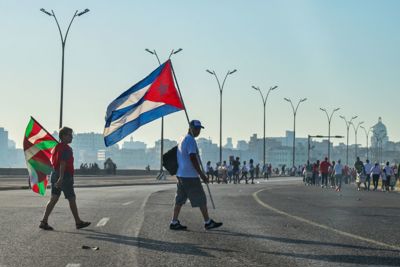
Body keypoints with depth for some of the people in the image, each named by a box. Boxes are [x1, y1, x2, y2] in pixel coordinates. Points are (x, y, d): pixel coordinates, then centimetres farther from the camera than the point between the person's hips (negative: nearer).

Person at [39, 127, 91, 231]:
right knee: (72, 199, 3)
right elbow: (63, 163, -23)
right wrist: (61, 178, -29)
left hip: (55, 174, 9)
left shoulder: (57, 147, 15)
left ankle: (44, 222, -4)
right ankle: (78, 222, 13)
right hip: (65, 176, -9)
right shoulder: (66, 148, -14)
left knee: (53, 199, 4)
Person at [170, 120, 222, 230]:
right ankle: (208, 222, 6)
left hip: (181, 175, 9)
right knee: (201, 199, 0)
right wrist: (202, 174, -18)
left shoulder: (182, 140, 17)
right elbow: (193, 159, -20)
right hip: (190, 176, -9)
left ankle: (174, 222, 8)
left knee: (180, 200, 9)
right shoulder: (190, 140, -13)